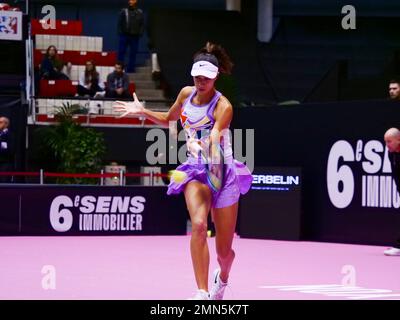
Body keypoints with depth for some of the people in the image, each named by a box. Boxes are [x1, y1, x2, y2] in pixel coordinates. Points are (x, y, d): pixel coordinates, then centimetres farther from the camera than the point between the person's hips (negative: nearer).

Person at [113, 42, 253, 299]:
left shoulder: (223, 106, -16)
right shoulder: (186, 94, 0)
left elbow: (215, 136, -34)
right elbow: (169, 119, 21)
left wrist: (204, 147, -54)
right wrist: (142, 111, 12)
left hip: (222, 171, -3)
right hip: (196, 170, 3)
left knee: (224, 252, 4)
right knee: (198, 224, -29)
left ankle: (223, 277, 43)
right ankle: (202, 293, -30)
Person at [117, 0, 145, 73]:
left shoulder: (140, 13, 8)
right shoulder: (124, 11, 3)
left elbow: (142, 24, 7)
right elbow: (120, 23, 2)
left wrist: (140, 33, -4)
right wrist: (120, 32, -7)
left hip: (135, 36, 2)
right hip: (125, 35, -2)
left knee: (133, 53, 5)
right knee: (121, 52, -2)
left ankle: (131, 69, 11)